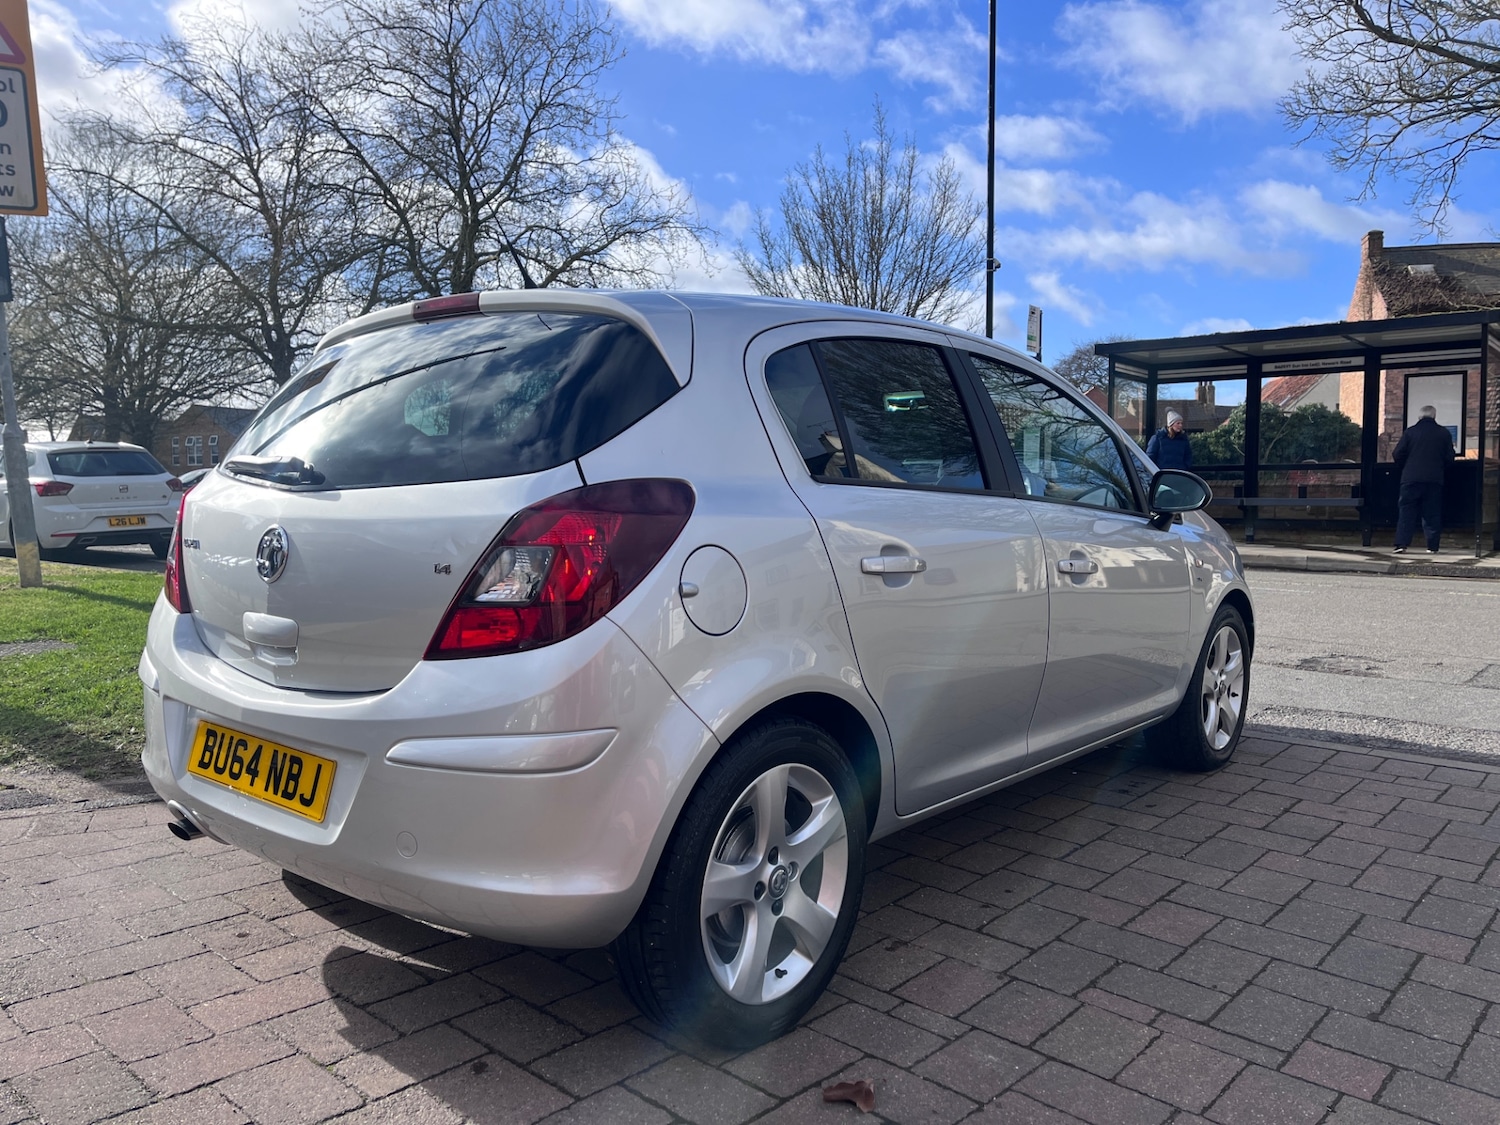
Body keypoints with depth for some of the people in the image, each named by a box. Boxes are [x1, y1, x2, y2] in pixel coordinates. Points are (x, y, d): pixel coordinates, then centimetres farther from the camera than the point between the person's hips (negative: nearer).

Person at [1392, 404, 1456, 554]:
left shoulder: (1410, 431, -1)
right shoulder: (1444, 433, 3)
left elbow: (1397, 455, -2)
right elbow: (1449, 457, 5)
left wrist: (1402, 471, 15)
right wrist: (1443, 473, 21)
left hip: (1411, 478, -1)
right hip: (1435, 480, 1)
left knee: (1406, 510, 2)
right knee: (1432, 513, 6)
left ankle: (1401, 543, -6)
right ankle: (1432, 546, 5)